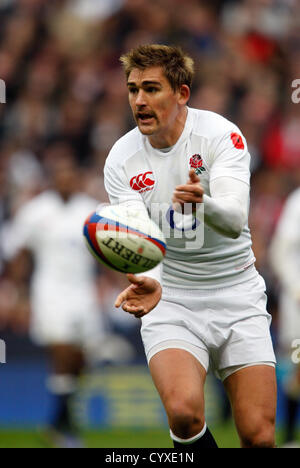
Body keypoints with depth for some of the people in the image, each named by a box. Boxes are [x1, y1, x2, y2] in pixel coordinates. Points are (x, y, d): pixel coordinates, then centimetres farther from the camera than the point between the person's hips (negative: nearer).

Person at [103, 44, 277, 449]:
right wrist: (148, 282, -37)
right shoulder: (121, 159, -4)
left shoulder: (221, 135, -12)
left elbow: (235, 220, -26)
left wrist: (204, 202, -49)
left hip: (236, 295, -1)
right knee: (184, 411, -26)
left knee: (259, 436, -9)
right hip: (171, 300, 1)